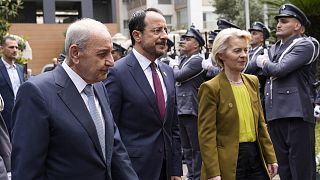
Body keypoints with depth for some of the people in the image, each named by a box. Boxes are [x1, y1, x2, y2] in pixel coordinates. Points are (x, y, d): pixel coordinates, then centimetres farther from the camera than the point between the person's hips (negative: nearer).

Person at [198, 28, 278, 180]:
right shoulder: (211, 88, -11)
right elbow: (206, 135, -13)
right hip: (228, 161, -5)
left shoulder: (252, 82, 8)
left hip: (256, 156, 6)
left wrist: (270, 157, 11)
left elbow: (260, 123, 13)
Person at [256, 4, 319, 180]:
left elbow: (279, 69, -15)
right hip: (274, 115, 7)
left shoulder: (305, 45, -5)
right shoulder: (273, 48, 20)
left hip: (297, 114, -7)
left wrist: (264, 62, 2)